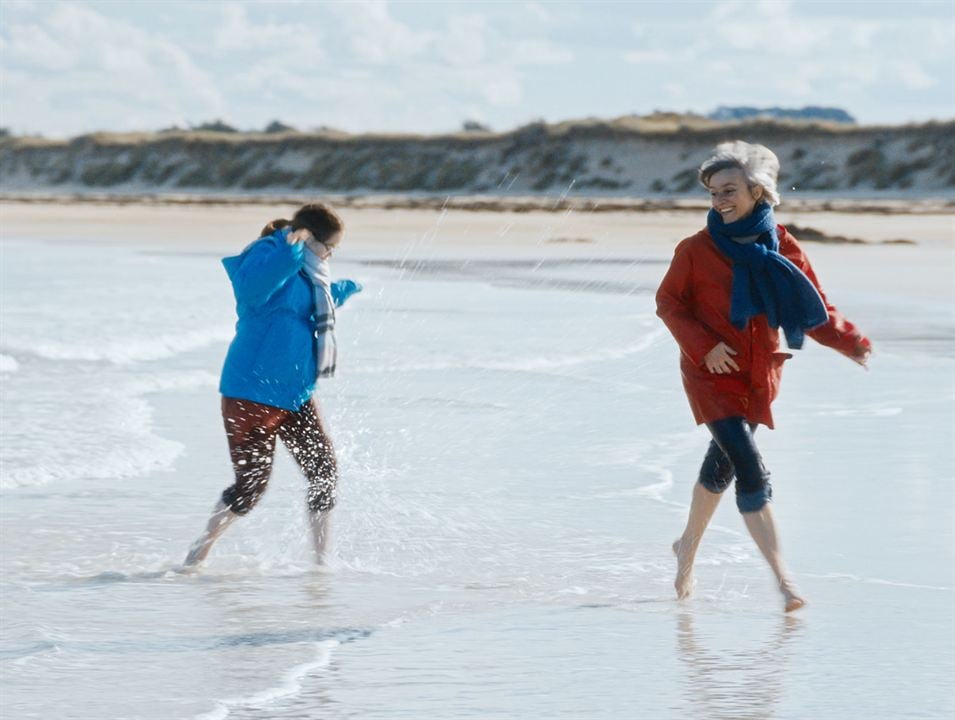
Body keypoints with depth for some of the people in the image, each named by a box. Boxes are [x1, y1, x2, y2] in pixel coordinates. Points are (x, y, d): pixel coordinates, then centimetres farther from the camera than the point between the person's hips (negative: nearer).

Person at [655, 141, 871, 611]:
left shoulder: (781, 247, -3)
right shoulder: (696, 250, -11)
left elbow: (815, 309, 0)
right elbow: (668, 302, -2)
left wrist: (852, 343, -16)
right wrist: (702, 345, -16)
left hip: (759, 375, 4)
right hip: (713, 374, -4)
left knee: (721, 466, 20)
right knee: (751, 471, -16)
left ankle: (687, 547, 44)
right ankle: (783, 581, -19)